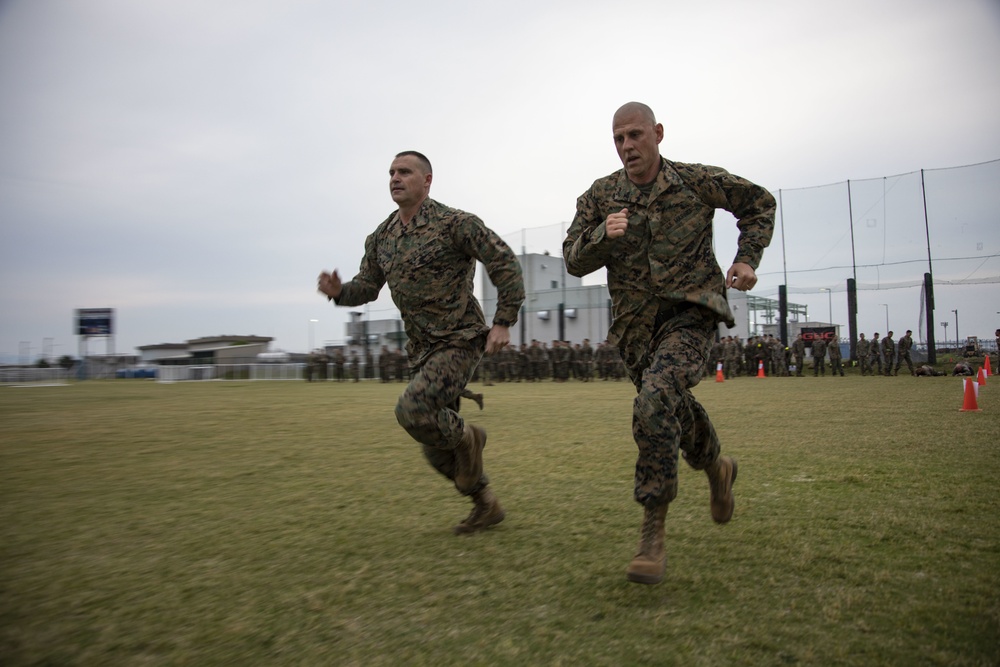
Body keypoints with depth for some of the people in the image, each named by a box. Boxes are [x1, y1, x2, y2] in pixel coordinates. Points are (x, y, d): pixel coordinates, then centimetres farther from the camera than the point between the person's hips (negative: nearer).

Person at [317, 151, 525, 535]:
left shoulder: (454, 223, -11)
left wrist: (504, 322, -15)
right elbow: (367, 287, 14)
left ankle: (465, 437, 4)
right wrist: (339, 292, -9)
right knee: (436, 450, 10)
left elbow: (506, 264, -11)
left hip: (460, 343, -7)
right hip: (422, 351, 7)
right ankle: (486, 506, 30)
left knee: (413, 411, -27)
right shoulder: (380, 238, 8)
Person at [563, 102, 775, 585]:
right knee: (676, 413, 18)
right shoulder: (599, 196, 3)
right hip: (635, 327, 4)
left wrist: (747, 258, 1)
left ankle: (653, 532, -17)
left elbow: (757, 202, 14)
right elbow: (573, 261, -1)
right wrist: (603, 236, -22)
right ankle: (717, 467, 53)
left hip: (690, 314, -4)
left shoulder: (697, 181, -1)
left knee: (655, 404, -28)